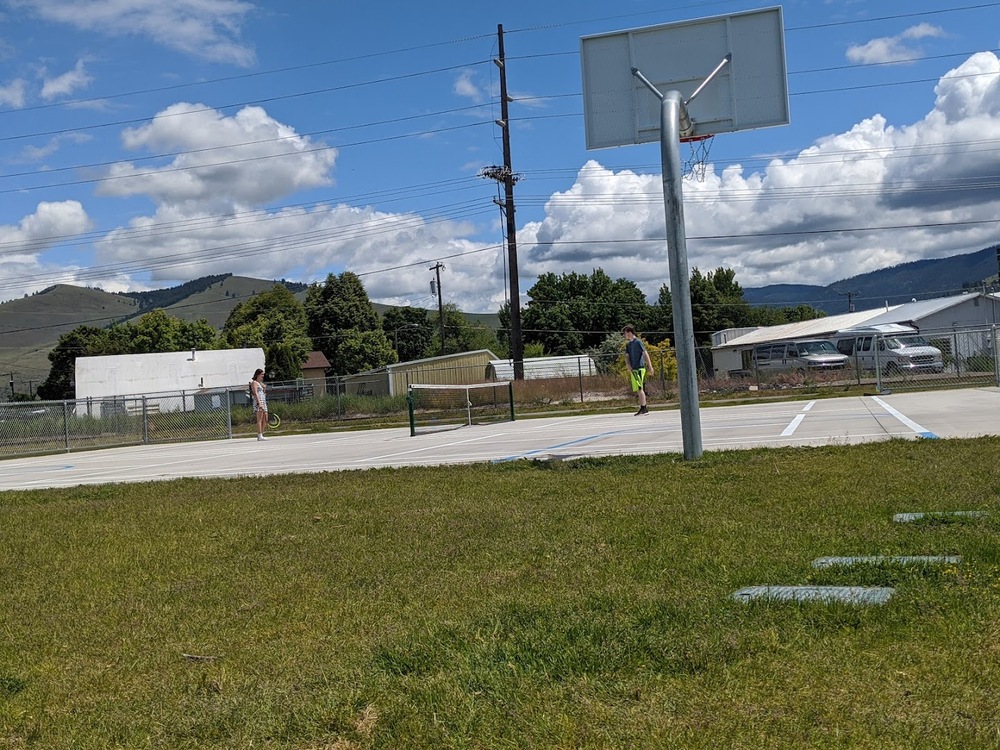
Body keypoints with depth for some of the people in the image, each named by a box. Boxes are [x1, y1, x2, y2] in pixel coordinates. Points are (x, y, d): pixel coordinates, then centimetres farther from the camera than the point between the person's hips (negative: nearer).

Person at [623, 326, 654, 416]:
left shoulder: (638, 342, -7)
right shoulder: (628, 344, 16)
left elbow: (645, 354, -10)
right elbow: (627, 357, 13)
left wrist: (650, 367, -13)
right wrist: (629, 367, -4)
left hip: (640, 368, -8)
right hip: (633, 370, 8)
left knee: (640, 389, -11)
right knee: (638, 390, 7)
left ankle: (643, 408, -11)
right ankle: (643, 409, 11)